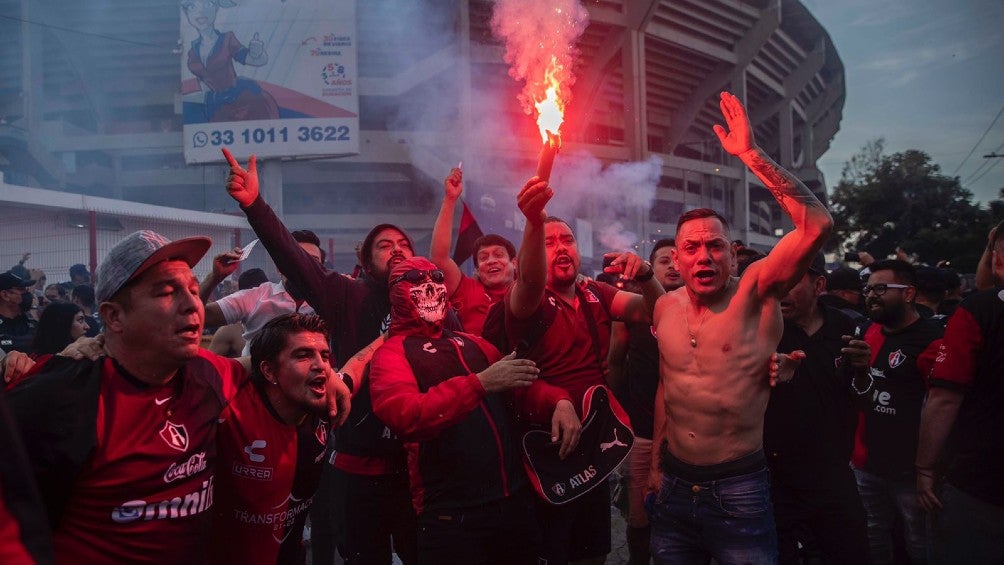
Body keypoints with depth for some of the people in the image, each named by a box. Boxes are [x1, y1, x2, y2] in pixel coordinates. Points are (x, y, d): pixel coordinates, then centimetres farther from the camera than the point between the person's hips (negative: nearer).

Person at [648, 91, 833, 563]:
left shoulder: (755, 293, -11)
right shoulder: (666, 306, 2)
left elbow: (817, 225, -25)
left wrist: (751, 154, -25)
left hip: (738, 489, -4)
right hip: (672, 484, 5)